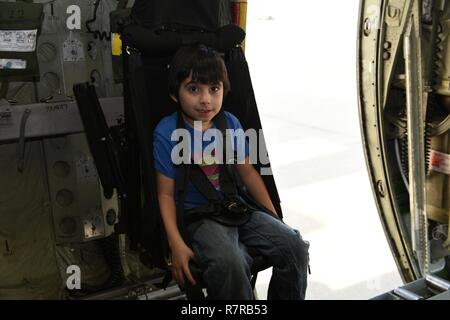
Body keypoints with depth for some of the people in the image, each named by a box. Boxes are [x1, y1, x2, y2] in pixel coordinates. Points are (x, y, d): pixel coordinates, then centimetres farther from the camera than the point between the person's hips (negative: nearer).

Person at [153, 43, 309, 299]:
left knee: (296, 247, -14)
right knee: (228, 264, -35)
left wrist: (275, 219, 9)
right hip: (198, 215, -4)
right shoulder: (167, 133, -10)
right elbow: (166, 193, -6)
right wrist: (176, 244, -16)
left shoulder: (230, 124, 3)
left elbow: (248, 172, 13)